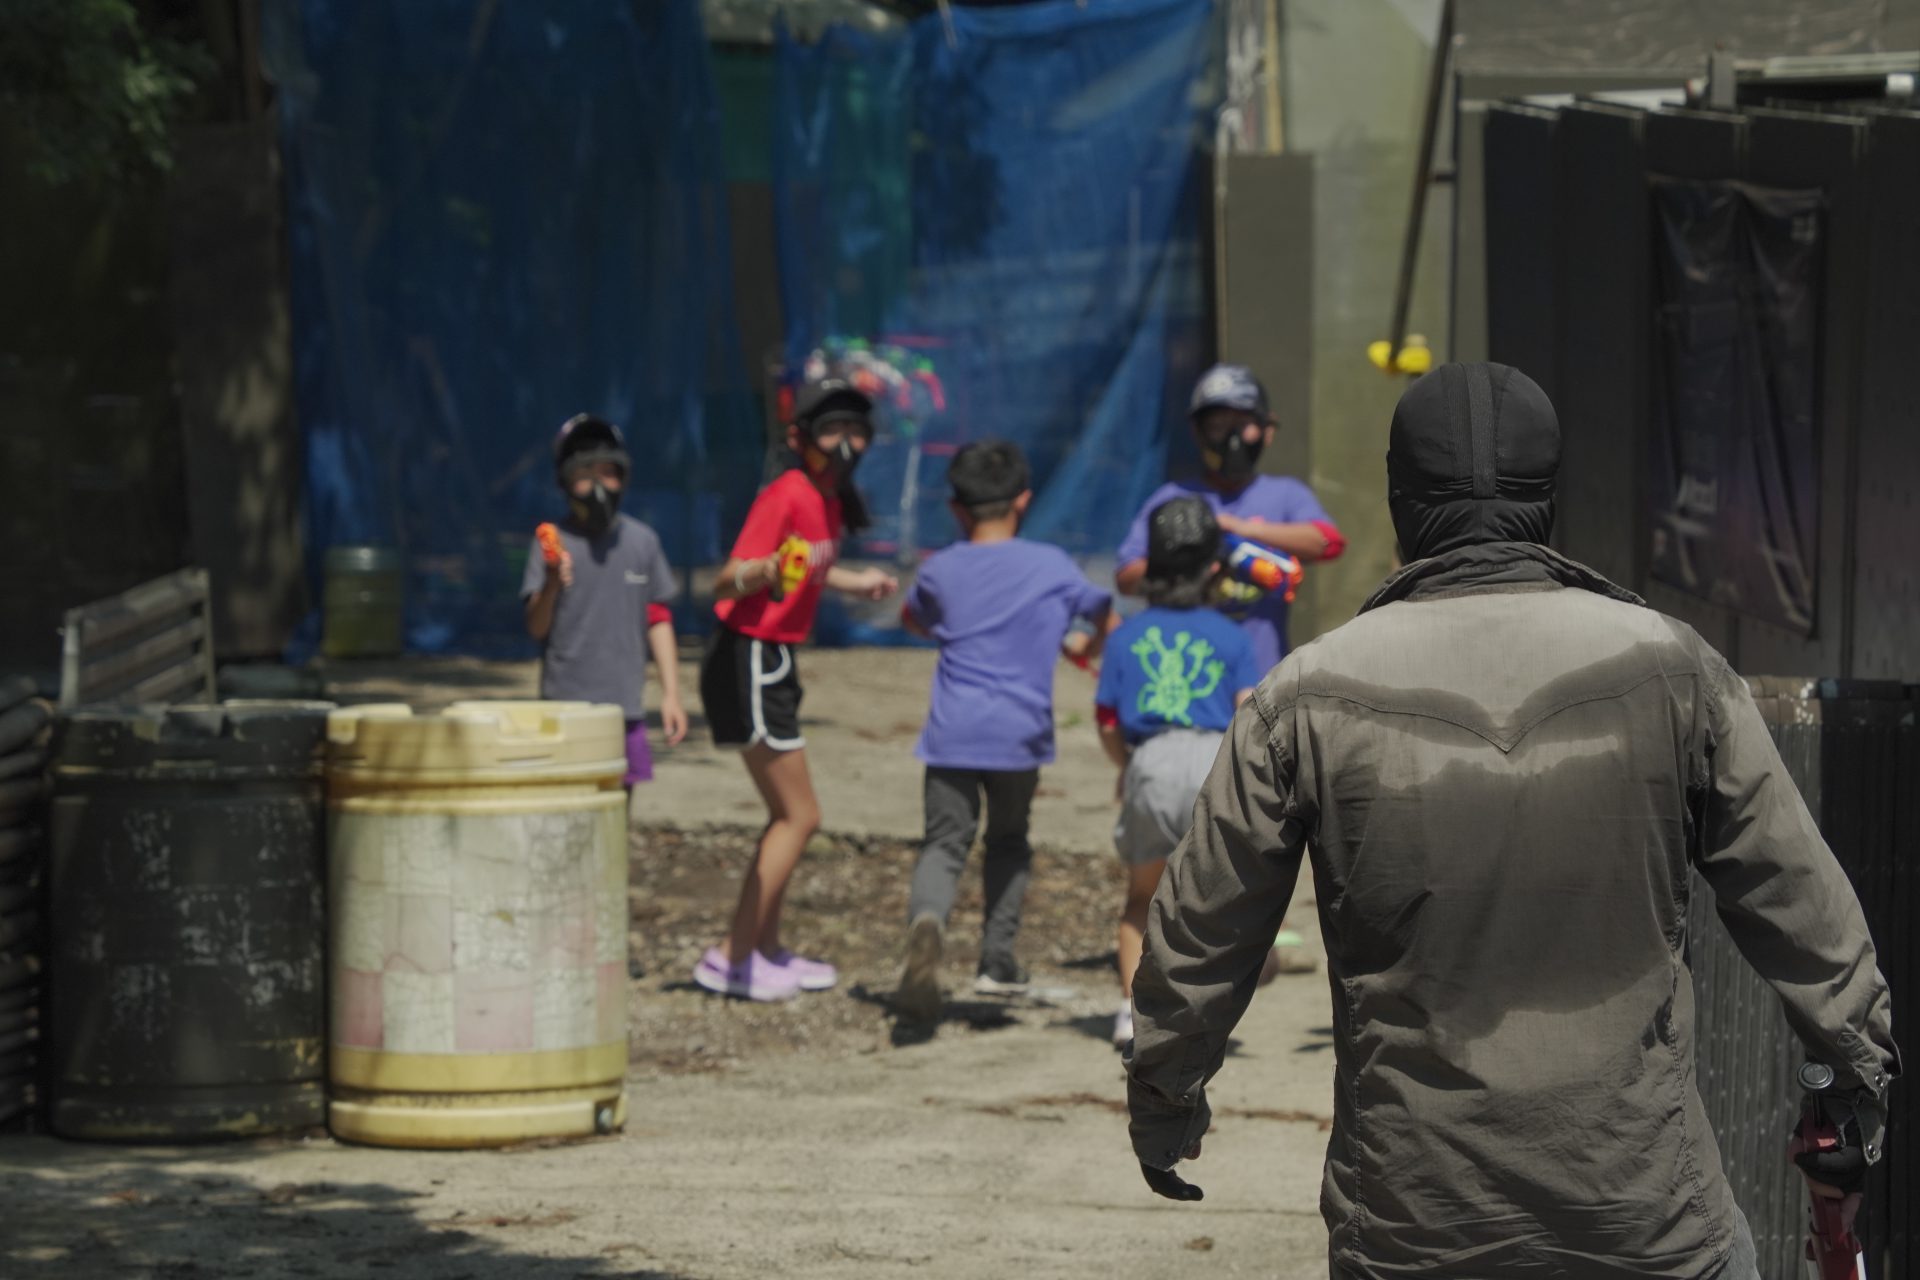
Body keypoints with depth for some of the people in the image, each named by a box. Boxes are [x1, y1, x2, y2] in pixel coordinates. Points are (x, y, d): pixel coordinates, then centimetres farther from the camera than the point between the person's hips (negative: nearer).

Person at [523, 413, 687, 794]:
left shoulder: (642, 541, 8)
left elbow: (658, 620, 13)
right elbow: (536, 628, -6)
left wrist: (671, 694, 10)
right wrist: (552, 585, -25)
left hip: (625, 705, 4)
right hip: (566, 702, -4)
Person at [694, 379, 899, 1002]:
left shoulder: (829, 498, 7)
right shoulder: (787, 496, -20)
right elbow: (726, 583, -30)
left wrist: (857, 582, 33)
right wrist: (771, 571, -48)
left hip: (774, 662, 10)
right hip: (748, 662, -10)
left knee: (789, 816, 18)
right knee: (799, 817, -8)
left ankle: (766, 950, 28)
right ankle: (732, 959, -5)